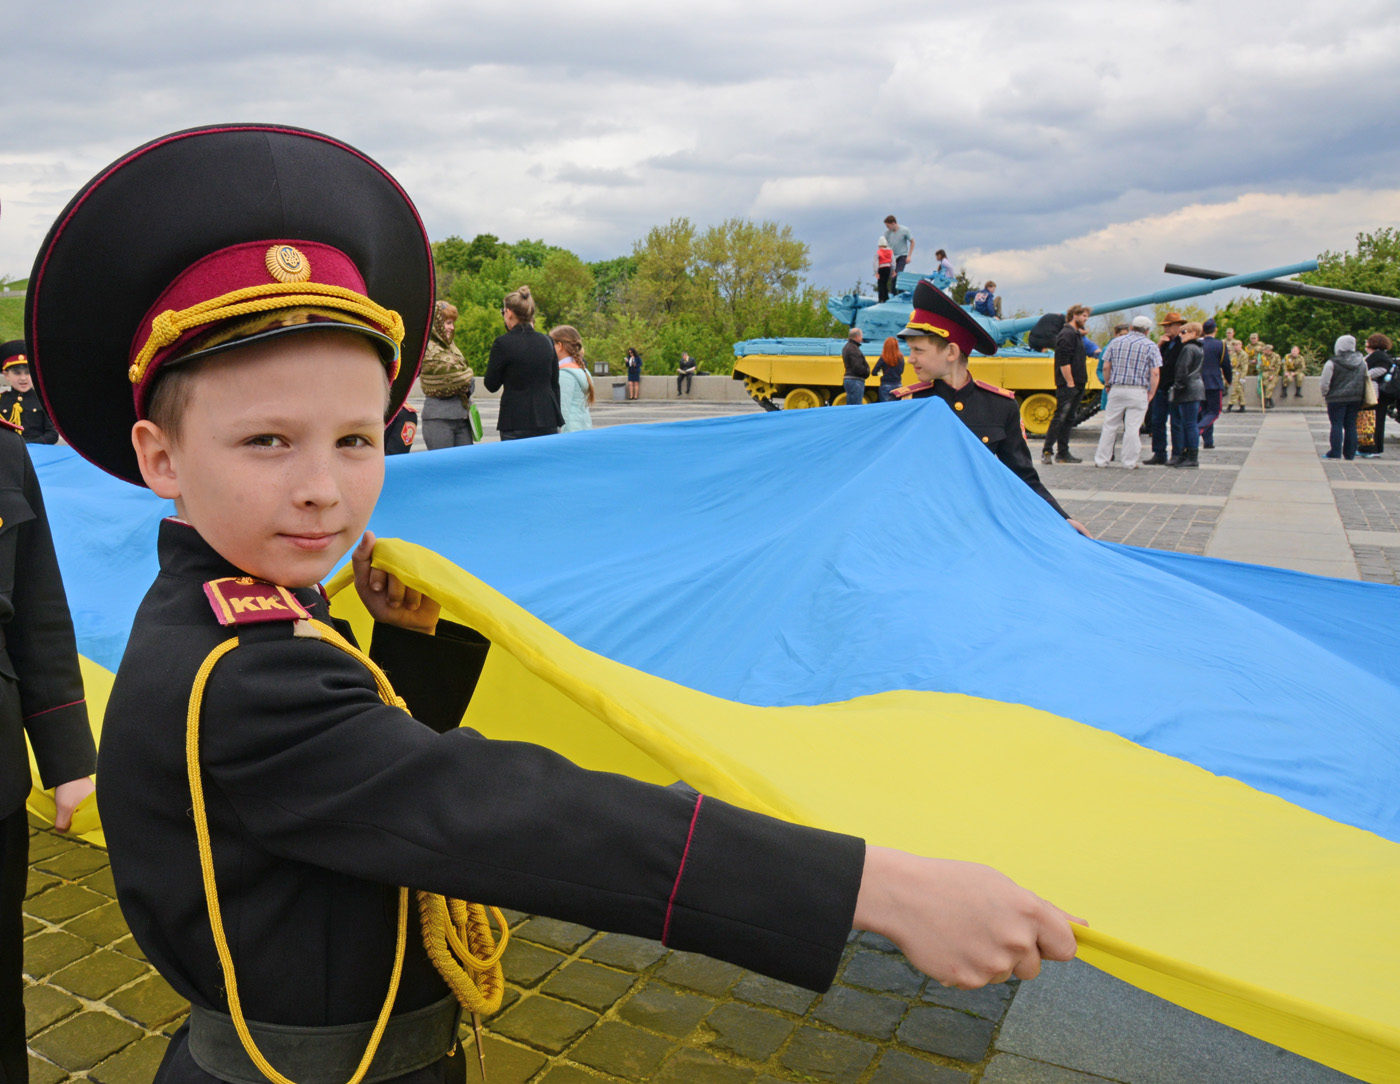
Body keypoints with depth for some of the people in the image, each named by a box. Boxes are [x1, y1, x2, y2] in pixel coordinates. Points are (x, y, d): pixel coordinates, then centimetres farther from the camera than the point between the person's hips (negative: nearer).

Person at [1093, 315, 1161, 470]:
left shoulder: (1115, 342, 6)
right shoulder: (1151, 346, 0)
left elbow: (1106, 367, 5)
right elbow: (1155, 373, -7)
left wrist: (1107, 384, 17)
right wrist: (1151, 394, 1)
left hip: (1116, 389, 2)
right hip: (1138, 392, -2)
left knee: (1110, 426, 8)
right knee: (1133, 427, 1)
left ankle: (1101, 460, 11)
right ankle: (1130, 462, 4)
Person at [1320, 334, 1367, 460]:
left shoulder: (1332, 363, -12)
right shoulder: (1362, 362, 5)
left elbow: (1324, 384, -11)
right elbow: (1366, 379, 9)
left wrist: (1324, 394, 5)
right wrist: (1360, 394, 16)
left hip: (1336, 398, -5)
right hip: (1356, 398, 5)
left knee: (1337, 425, -1)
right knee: (1351, 425, 9)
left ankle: (1335, 453, -2)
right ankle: (1350, 453, 11)